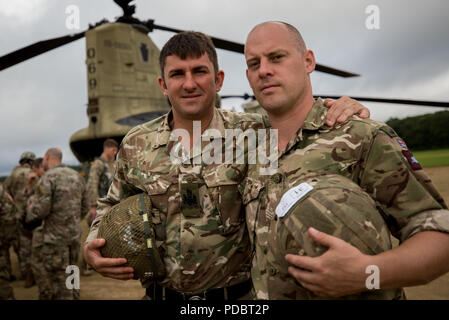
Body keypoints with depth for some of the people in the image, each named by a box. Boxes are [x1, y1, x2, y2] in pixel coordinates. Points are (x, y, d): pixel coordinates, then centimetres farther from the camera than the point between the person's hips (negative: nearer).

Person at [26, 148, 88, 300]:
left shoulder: (47, 178, -12)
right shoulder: (77, 176, 9)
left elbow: (41, 210, -18)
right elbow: (83, 209, 11)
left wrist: (30, 210, 4)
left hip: (55, 236, -6)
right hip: (75, 233, 7)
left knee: (58, 277, 3)